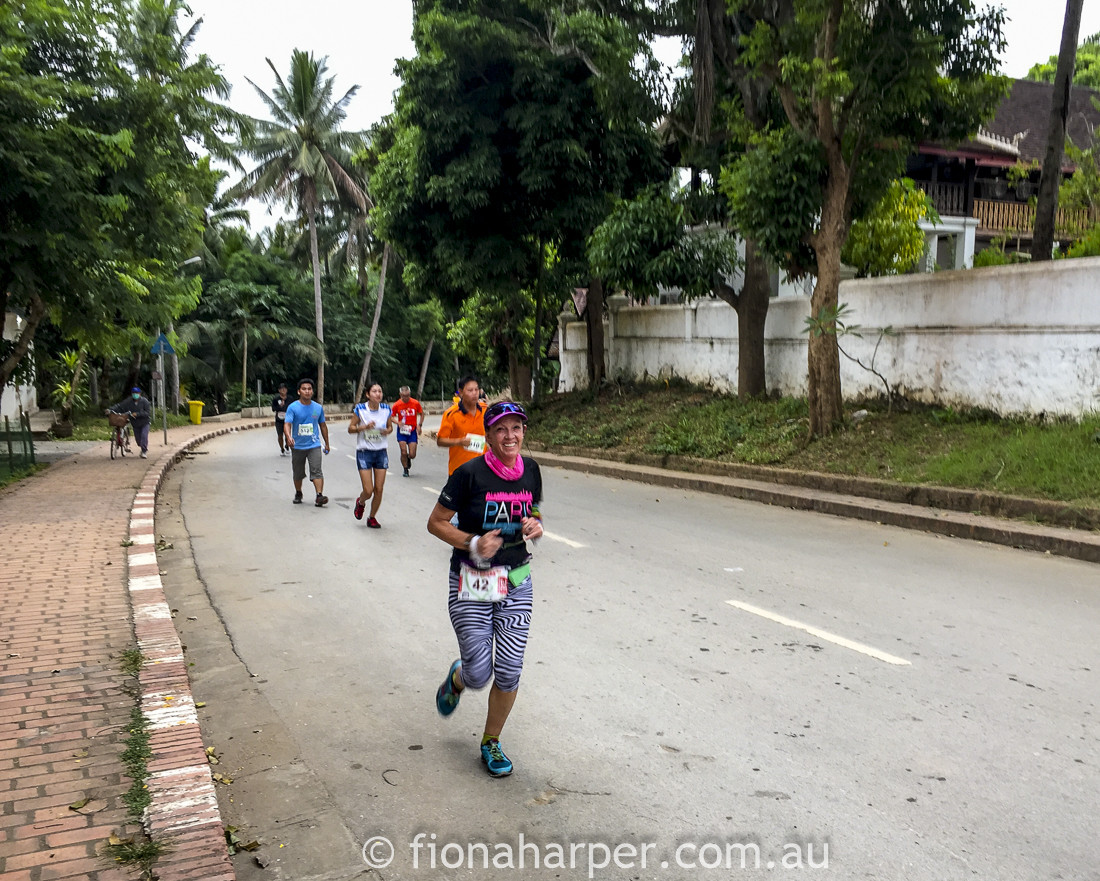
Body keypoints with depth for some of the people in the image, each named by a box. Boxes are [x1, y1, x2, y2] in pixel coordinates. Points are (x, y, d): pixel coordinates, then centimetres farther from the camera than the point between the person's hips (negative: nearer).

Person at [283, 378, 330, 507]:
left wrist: (327, 444, 18)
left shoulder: (318, 408, 3)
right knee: (298, 473, 13)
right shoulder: (293, 407, -7)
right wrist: (289, 437, -38)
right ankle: (298, 494, 34)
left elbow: (323, 426, 14)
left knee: (316, 471, -15)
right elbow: (287, 424, -18)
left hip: (314, 445, 0)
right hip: (298, 446, 0)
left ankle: (319, 496, -22)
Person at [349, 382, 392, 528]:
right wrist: (365, 427, -20)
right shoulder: (360, 409, -10)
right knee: (368, 491, -7)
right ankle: (360, 502, 30)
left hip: (381, 452, 3)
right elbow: (350, 429, -4)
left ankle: (372, 518, 23)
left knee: (379, 489, 2)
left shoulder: (386, 409, -1)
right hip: (364, 452, -3)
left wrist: (387, 431, -10)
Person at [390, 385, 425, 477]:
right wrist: (398, 422, -16)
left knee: (412, 455, -4)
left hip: (413, 431, 0)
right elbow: (392, 417, 5)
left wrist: (419, 425, -3)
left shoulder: (416, 403, -6)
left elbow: (421, 414, 9)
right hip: (402, 431, 0)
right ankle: (405, 470, 16)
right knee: (404, 452, -8)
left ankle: (408, 458, 33)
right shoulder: (397, 405, -7)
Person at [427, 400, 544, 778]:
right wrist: (473, 544, -22)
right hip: (471, 583, -4)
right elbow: (436, 523, -8)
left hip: (515, 582, 4)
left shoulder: (530, 470, 0)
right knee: (478, 674, 0)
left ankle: (491, 742, 26)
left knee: (509, 672, 2)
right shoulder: (470, 473, -15)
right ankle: (457, 678, 39)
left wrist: (535, 526, -6)